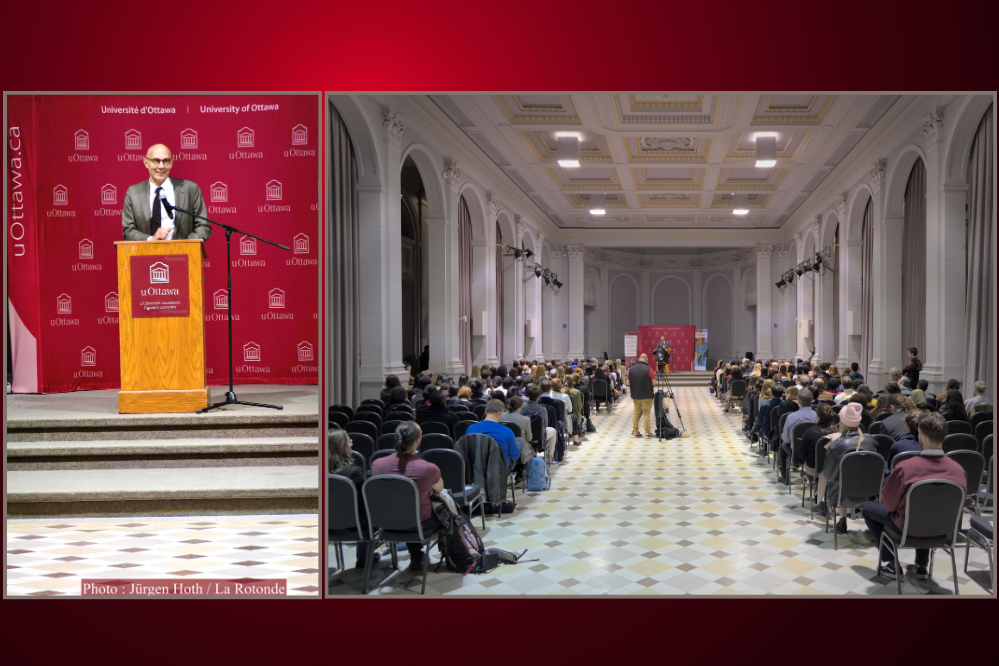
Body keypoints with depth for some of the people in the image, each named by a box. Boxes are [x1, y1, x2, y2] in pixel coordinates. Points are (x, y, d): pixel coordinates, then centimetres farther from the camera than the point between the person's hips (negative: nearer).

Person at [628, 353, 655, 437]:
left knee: (636, 413, 11)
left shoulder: (631, 369, 2)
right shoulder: (648, 369, -12)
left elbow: (628, 382, 7)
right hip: (646, 396, -4)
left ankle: (635, 431, 10)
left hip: (635, 395, 4)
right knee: (647, 413, 3)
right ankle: (647, 432, 4)